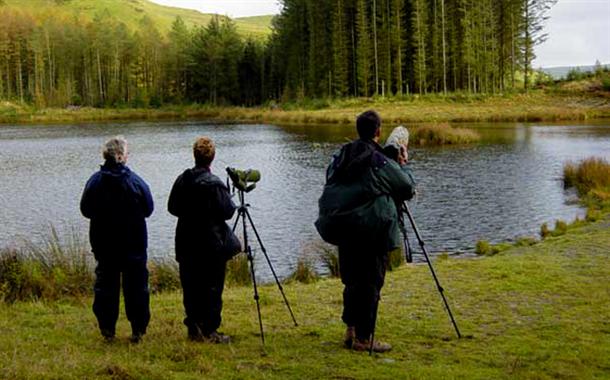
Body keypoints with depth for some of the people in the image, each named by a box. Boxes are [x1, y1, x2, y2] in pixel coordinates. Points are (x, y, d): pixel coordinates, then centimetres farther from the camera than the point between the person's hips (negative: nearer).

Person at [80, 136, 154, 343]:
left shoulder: (95, 181, -8)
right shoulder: (136, 181, -14)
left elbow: (85, 210, 1)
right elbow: (148, 209, -4)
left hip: (103, 243, 2)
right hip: (134, 243, -2)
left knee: (105, 283, 12)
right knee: (136, 284, 7)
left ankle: (107, 329, 13)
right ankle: (138, 329, 9)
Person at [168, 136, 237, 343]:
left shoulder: (181, 180, 3)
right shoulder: (214, 184, -15)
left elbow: (172, 208, 11)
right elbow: (227, 211, -13)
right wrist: (232, 202, 7)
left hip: (186, 244, 6)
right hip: (211, 244, -6)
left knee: (190, 287, 11)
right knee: (212, 287, 2)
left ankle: (194, 328, 16)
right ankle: (209, 330, 4)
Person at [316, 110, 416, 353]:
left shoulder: (340, 156, 6)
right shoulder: (380, 162, -12)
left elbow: (332, 185, 18)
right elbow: (408, 189, -2)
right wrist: (404, 165, 16)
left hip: (343, 230, 6)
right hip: (372, 233, -6)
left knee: (351, 280, 17)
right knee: (371, 283, 1)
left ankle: (351, 330, 21)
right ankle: (363, 338, 4)